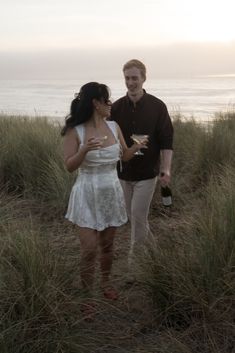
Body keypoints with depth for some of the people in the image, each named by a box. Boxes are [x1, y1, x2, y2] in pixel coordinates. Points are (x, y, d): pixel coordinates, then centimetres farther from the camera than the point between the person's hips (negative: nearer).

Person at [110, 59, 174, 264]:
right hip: (122, 172, 3)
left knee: (138, 217, -4)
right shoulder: (117, 107, -1)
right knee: (134, 217, 13)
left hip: (146, 173, -3)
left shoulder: (157, 107, -8)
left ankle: (134, 259, 13)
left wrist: (166, 169, -15)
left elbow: (166, 141, -6)